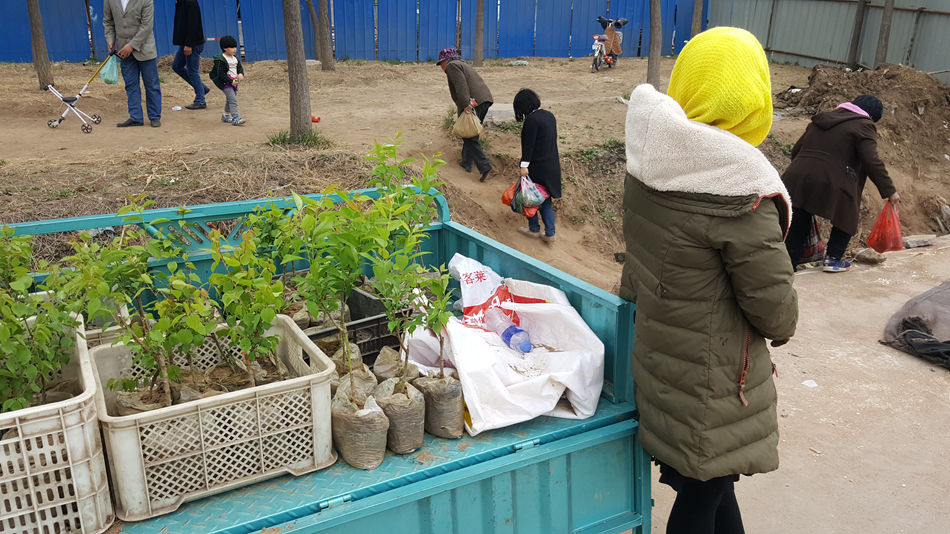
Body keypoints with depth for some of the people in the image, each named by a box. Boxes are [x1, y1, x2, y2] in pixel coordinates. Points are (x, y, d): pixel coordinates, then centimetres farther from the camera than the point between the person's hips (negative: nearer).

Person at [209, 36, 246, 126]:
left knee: (230, 99, 20)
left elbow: (240, 67, 13)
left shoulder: (235, 58, 8)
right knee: (232, 99, -18)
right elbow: (221, 74, -19)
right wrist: (231, 81, -25)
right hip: (225, 82, -9)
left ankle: (226, 115, 36)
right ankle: (235, 118, -22)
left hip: (234, 81, 9)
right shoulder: (220, 60, -17)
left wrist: (241, 74, -10)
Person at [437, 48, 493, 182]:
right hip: (485, 99, 9)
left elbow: (461, 85, -16)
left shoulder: (451, 66, 0)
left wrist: (466, 105, -22)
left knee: (470, 136, -5)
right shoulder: (463, 65, 29)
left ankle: (484, 166, -14)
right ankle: (466, 163, 23)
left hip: (473, 102, -9)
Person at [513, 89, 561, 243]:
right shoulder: (549, 115, 8)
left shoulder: (532, 119, -18)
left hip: (537, 166, -8)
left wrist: (524, 165, -18)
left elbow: (528, 144, -20)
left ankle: (534, 228, 24)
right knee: (546, 199, 14)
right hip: (553, 165, 8)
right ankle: (550, 233, 14)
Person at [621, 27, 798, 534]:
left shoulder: (647, 163, -5)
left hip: (657, 355, 7)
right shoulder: (740, 191, -26)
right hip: (709, 382, -7)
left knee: (710, 479, 26)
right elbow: (775, 313, -17)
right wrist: (782, 324, 5)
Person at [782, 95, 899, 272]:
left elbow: (795, 151, 24)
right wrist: (889, 191, 0)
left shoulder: (820, 120, 24)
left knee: (798, 226, 12)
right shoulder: (863, 126, 3)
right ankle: (833, 259, 15)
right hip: (831, 185, -5)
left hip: (797, 178, 5)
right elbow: (872, 162, -7)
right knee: (846, 219, 19)